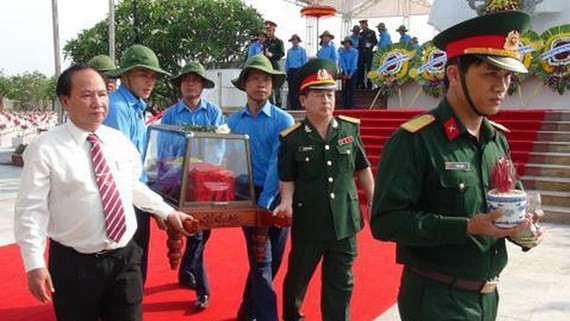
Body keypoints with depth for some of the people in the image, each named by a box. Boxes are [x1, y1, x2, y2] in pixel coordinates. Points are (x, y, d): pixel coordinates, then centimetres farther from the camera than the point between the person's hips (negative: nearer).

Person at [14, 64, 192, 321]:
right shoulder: (45, 148, -10)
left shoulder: (121, 141, 4)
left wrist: (167, 212, 19)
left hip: (124, 258, 4)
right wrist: (35, 264, -15)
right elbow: (31, 210, -11)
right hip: (74, 264, -3)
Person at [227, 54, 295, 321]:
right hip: (248, 195, 0)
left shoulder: (283, 121, -5)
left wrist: (264, 203, -22)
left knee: (272, 261, 11)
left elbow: (278, 164, -14)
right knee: (261, 262, -1)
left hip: (276, 197, 0)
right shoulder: (233, 121, 3)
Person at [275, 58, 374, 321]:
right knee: (298, 276, 18)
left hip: (344, 221, 1)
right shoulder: (291, 138, -7)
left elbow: (363, 170, 9)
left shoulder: (350, 128, -1)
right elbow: (287, 179, -1)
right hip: (308, 222, -1)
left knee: (340, 284, 10)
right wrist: (287, 202, -19)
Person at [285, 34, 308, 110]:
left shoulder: (302, 50, 2)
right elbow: (287, 62, 15)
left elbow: (305, 61, 0)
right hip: (291, 71, 4)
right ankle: (292, 106, 9)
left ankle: (299, 106, -3)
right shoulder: (289, 50, 14)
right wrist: (286, 71, 7)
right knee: (291, 89, 3)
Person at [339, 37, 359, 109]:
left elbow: (354, 63, -7)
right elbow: (342, 63, -3)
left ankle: (351, 105, -3)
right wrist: (346, 73, -12)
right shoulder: (342, 52, 3)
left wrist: (350, 74, -13)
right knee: (345, 89, -1)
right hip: (345, 72, 2)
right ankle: (345, 105, 1)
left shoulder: (355, 52, -3)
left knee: (352, 88, -5)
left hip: (353, 72, -1)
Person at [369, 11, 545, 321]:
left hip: (487, 295, 8)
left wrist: (522, 227, -6)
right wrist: (467, 228, -25)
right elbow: (386, 220, -21)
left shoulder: (498, 139, 6)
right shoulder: (413, 140, -17)